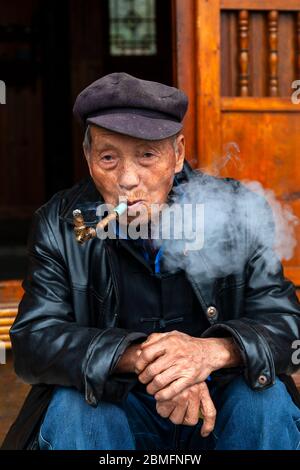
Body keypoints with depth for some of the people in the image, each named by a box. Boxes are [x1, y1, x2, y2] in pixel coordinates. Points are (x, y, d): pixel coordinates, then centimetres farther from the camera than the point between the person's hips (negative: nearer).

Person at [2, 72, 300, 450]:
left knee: (267, 399, -28)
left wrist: (215, 350, -36)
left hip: (221, 402, 1)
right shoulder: (61, 225, -7)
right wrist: (136, 356, -32)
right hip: (115, 405, 0)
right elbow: (34, 337, -14)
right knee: (69, 408, -30)